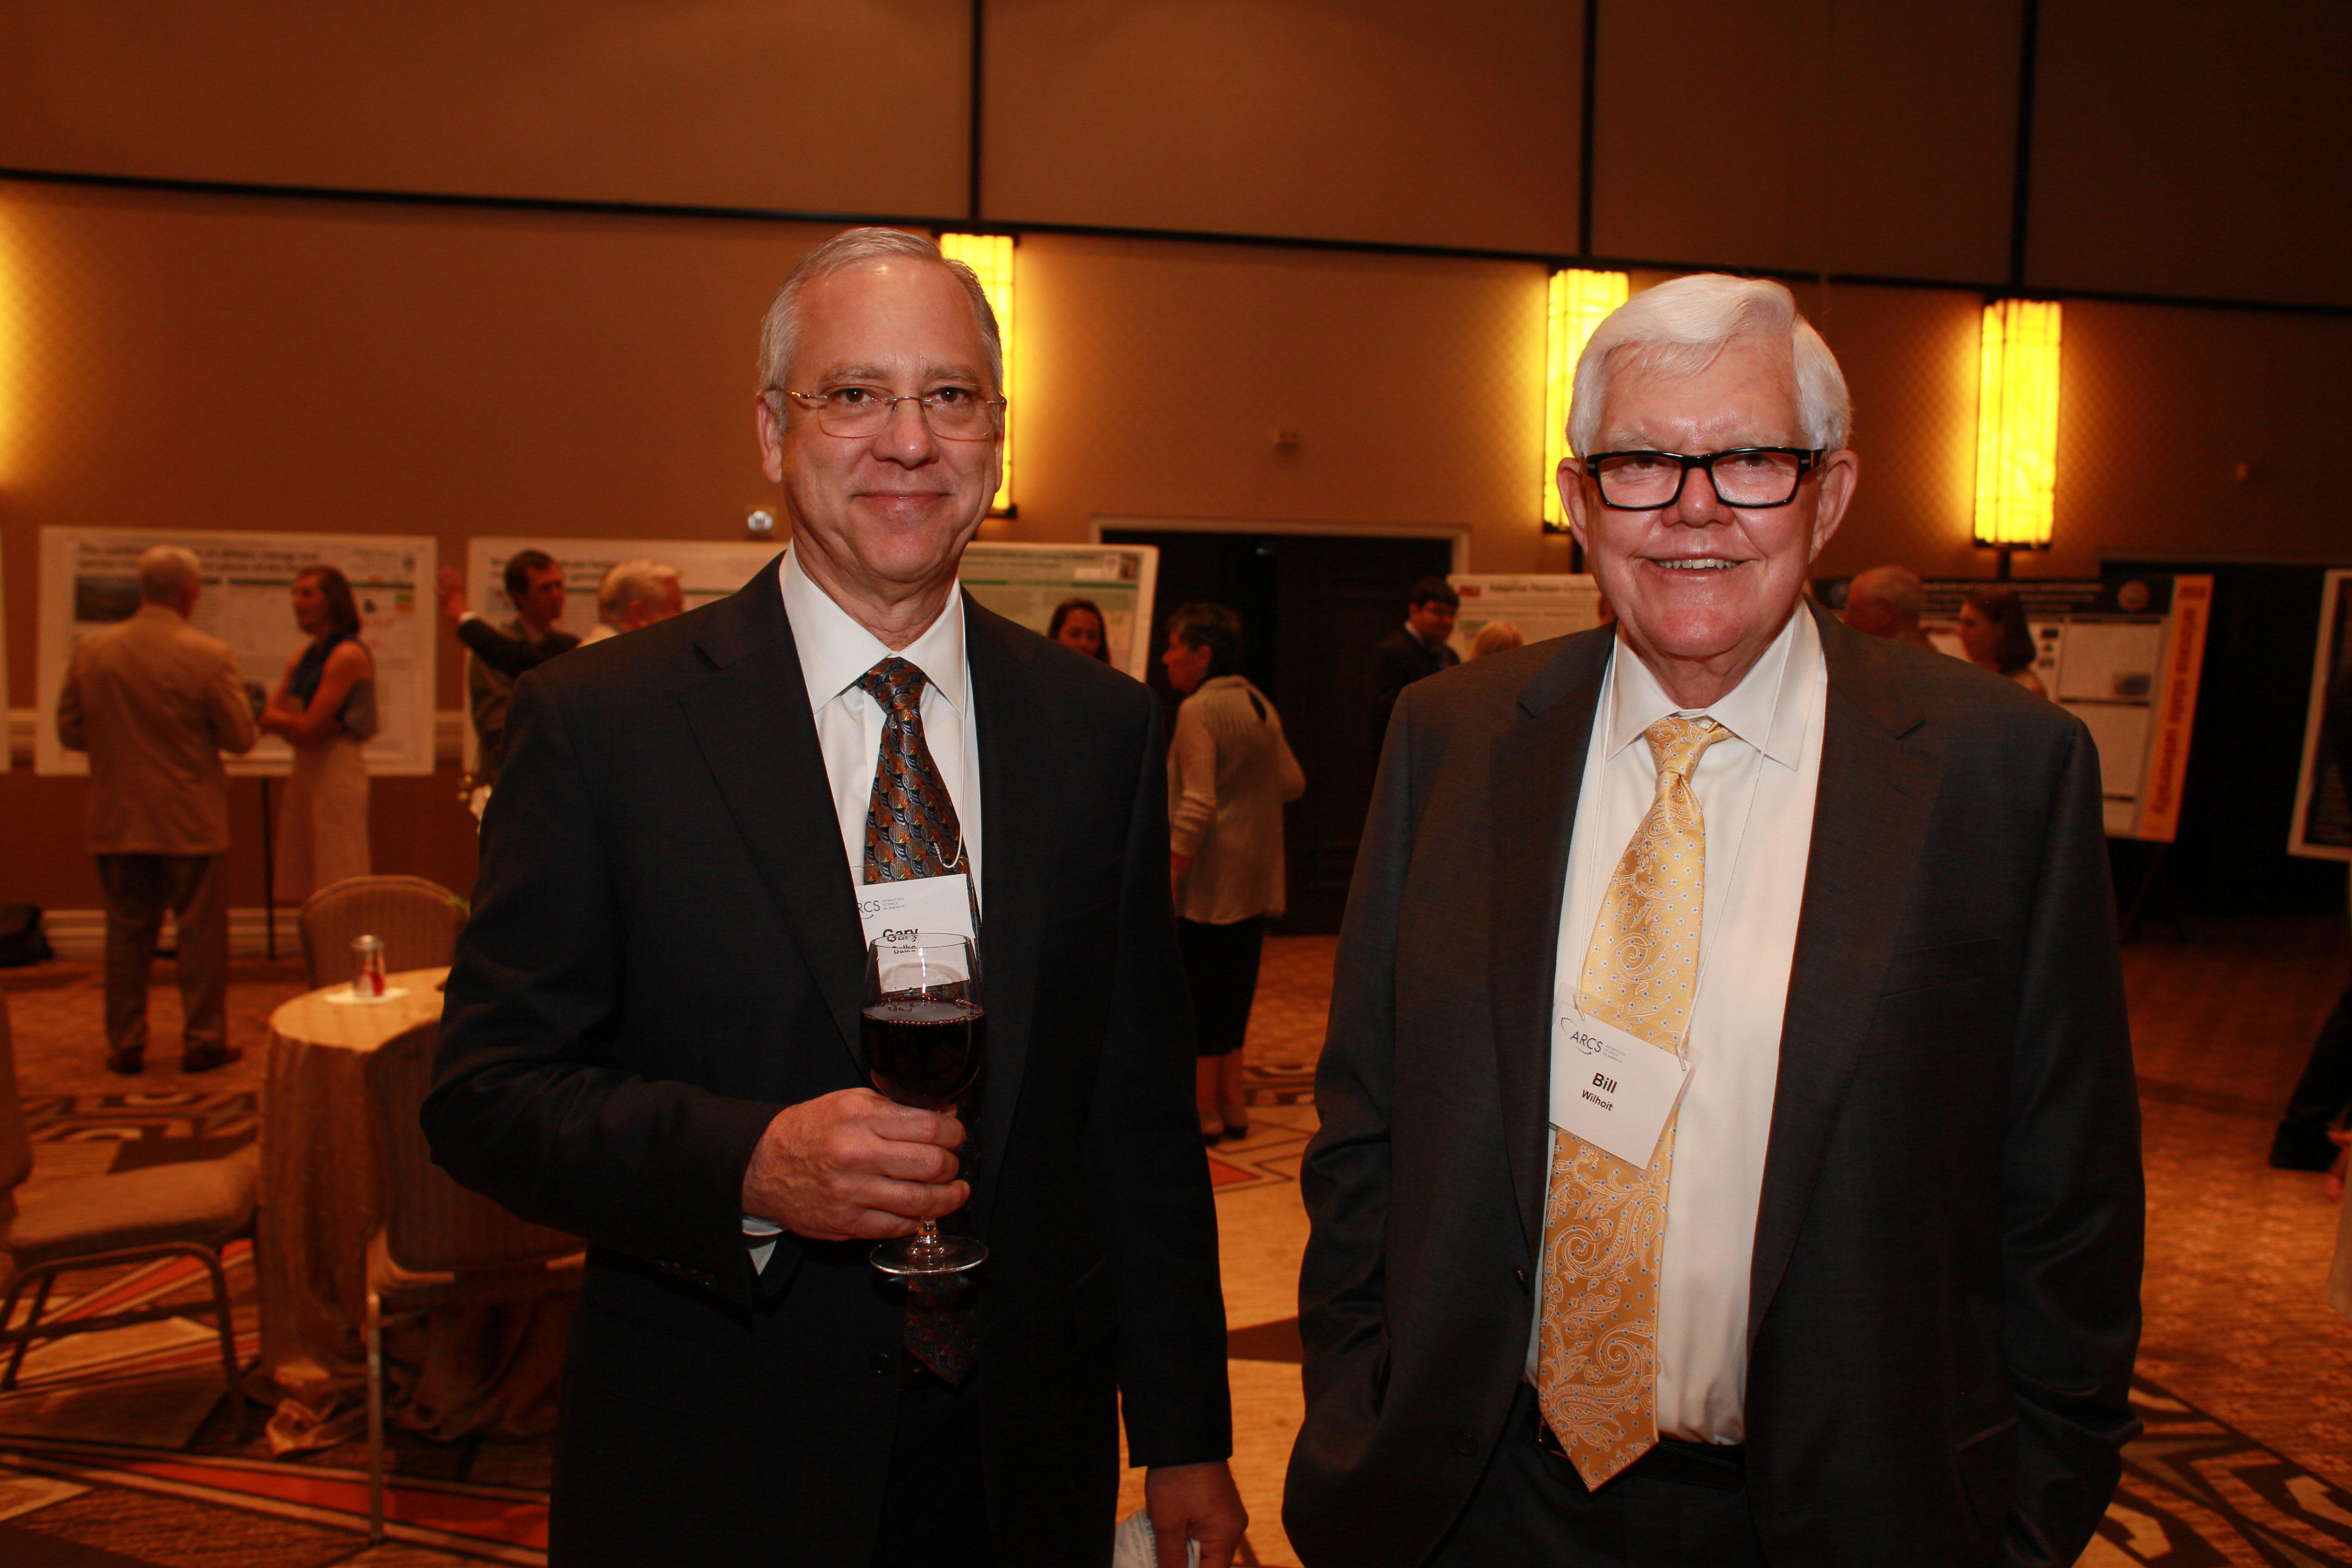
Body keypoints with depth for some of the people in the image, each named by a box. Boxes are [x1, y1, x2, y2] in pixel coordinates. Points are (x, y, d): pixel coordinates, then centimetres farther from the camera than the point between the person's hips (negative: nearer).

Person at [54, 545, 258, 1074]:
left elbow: (69, 731, 6)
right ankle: (203, 1042, 12)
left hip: (117, 820, 4)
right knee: (201, 932, 7)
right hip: (190, 822, -4)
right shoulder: (209, 656, -14)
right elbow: (241, 738, -9)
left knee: (127, 934, 11)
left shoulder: (91, 650, -1)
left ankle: (125, 1046, 17)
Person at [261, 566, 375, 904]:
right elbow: (269, 716, 11)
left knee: (337, 887, -7)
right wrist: (296, 723, -7)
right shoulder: (303, 658, 15)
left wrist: (285, 721, 3)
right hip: (304, 771, 8)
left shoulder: (348, 655, -11)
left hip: (338, 769, -8)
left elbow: (310, 728, -15)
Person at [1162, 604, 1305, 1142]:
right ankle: (1231, 1105, 21)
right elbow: (1293, 783, 13)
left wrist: (1166, 875, -23)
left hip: (1209, 878, -8)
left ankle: (1202, 1110, 5)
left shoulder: (1198, 710, -14)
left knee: (1199, 992, 0)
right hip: (1255, 878, 8)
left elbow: (1198, 805, -22)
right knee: (1234, 989, 15)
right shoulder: (1259, 705, 10)